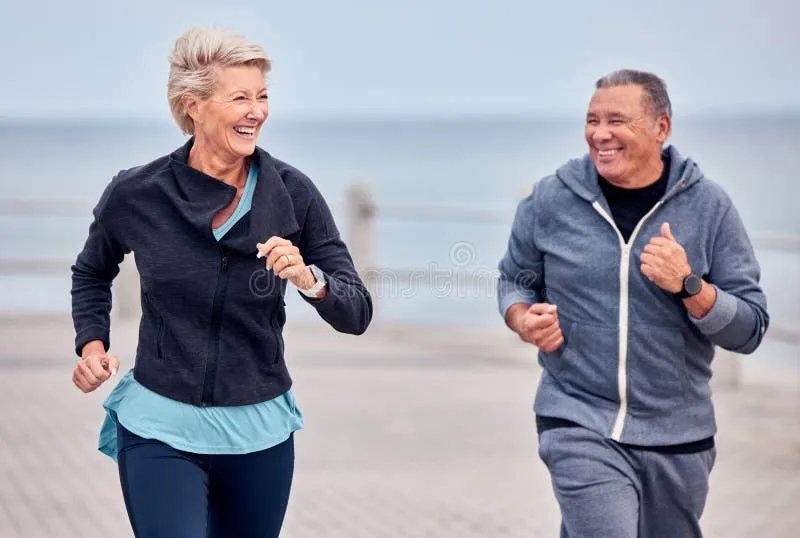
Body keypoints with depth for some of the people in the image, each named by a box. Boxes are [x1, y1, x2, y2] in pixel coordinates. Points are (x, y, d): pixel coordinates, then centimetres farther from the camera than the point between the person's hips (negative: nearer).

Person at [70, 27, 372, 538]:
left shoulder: (293, 193, -8)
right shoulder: (136, 194, -8)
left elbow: (357, 314, -9)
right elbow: (92, 273, 14)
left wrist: (309, 279, -28)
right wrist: (92, 345, -2)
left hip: (261, 431, 2)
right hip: (161, 431, -2)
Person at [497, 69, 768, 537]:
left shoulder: (709, 205, -4)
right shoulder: (550, 199, -3)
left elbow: (750, 329, -5)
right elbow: (515, 279, 12)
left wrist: (688, 285, -21)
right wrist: (525, 321, -9)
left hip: (679, 435, 2)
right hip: (580, 427, -2)